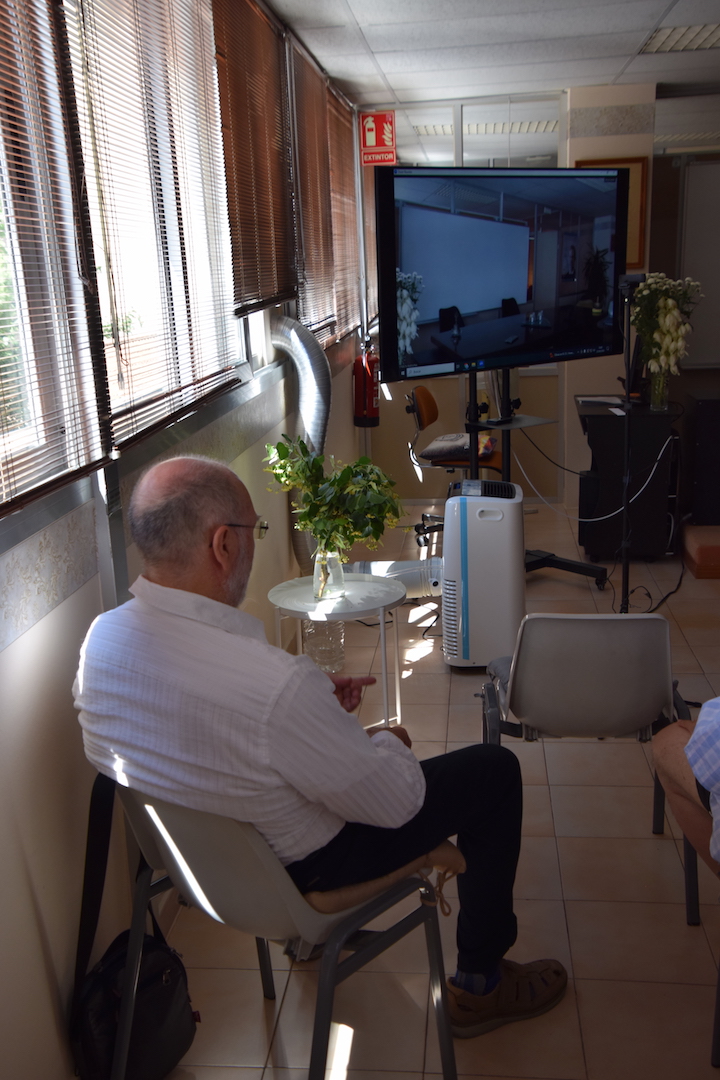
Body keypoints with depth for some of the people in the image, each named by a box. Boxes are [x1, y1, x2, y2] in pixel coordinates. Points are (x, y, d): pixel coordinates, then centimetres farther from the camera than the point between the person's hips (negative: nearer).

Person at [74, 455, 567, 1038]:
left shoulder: (101, 637, -15)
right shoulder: (276, 683, -39)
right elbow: (395, 803, -23)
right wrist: (392, 743, -1)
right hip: (296, 865, -7)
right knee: (495, 769, 6)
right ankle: (480, 985, 24)